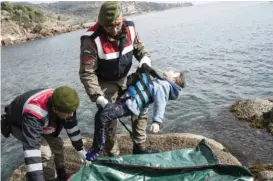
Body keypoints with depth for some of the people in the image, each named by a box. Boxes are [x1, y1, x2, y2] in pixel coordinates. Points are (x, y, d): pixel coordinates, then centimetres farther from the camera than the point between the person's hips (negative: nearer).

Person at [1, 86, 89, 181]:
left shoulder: (63, 103, -26)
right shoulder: (34, 114, -46)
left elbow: (72, 126, -10)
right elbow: (31, 147, -49)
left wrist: (80, 149, -3)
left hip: (40, 123, 6)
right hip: (17, 125, -6)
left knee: (57, 144, 2)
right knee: (44, 152, -23)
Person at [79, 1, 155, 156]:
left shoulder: (129, 28, -15)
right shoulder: (92, 40, -30)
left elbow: (139, 48, 4)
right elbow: (87, 73, -27)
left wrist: (145, 61, -17)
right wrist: (99, 99, -32)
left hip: (124, 79, 5)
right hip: (105, 83, -5)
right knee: (109, 121, -3)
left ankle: (140, 148, 26)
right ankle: (114, 157, 19)